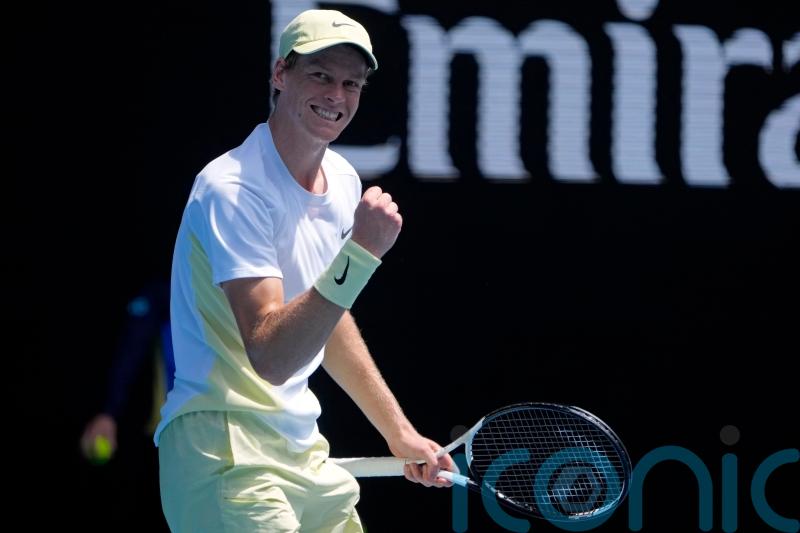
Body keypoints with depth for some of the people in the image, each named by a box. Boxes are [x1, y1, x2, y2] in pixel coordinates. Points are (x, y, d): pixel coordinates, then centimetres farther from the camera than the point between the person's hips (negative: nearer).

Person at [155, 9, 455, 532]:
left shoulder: (342, 180, 10)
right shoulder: (233, 189, -18)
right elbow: (271, 358, -27)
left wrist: (397, 430, 22)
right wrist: (360, 253, -33)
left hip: (302, 451, 9)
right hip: (229, 456, -9)